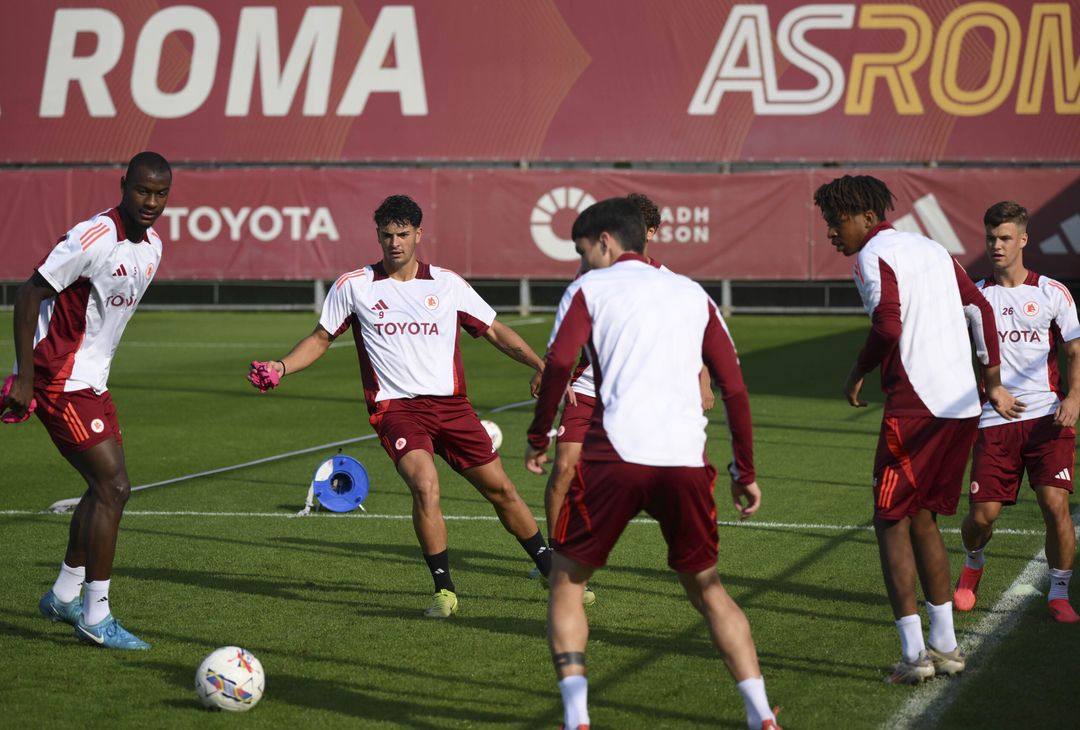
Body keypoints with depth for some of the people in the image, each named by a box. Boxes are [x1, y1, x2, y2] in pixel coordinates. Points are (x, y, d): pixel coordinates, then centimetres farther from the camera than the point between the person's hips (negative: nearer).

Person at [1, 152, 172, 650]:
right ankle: (95, 618, -6)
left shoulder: (152, 247, 7)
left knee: (105, 487, 15)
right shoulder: (94, 239, -21)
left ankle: (64, 596, 30)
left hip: (91, 381, 10)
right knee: (113, 487, -12)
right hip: (59, 381, -9)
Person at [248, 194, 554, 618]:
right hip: (396, 406, -2)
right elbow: (321, 339, 13)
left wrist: (542, 365, 0)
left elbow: (495, 332, 12)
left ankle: (553, 574, 24)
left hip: (450, 403, 2)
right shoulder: (353, 286, 4)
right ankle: (444, 591, -15)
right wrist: (280, 368, -3)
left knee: (500, 489, 7)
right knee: (425, 485, -27)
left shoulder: (447, 284, 6)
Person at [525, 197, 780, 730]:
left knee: (566, 581, 12)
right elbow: (734, 386, 16)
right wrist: (745, 474, 20)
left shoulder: (589, 289, 10)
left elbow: (558, 364, -7)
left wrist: (538, 437, 5)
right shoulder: (693, 295, 21)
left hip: (614, 455, -3)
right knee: (707, 589, 19)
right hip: (686, 460, 3)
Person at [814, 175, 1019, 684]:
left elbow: (888, 325, -21)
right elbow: (982, 308, 23)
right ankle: (945, 647, 17)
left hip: (915, 406, -8)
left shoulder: (873, 256, -6)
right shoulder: (932, 249, 19)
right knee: (923, 520, 18)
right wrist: (993, 384, 28)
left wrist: (858, 373, -5)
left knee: (891, 523, 1)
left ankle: (914, 655, -3)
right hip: (964, 405, 8)